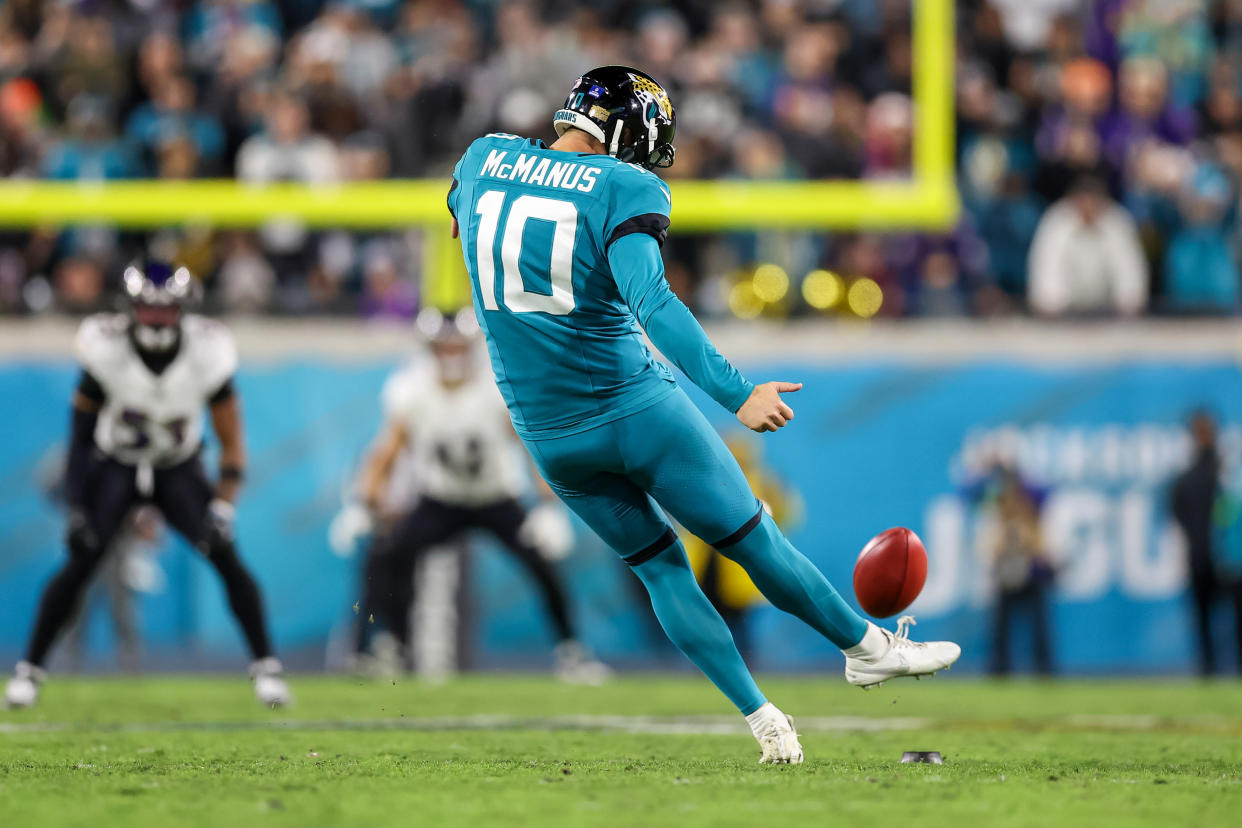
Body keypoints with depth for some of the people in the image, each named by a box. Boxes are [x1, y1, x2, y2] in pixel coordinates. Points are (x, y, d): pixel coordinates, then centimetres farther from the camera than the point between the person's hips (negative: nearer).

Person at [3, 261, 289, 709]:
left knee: (225, 556, -15)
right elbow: (81, 436, -13)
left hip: (178, 470, 1)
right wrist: (76, 508, -18)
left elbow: (232, 445, -12)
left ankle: (266, 667, -2)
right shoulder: (106, 350, -23)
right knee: (82, 561, -18)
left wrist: (222, 510, -23)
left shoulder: (207, 356, -20)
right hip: (115, 466, -1)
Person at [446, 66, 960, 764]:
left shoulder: (483, 158, 2)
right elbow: (650, 301, -29)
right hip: (635, 410, -6)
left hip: (547, 435, 6)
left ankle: (763, 720, 16)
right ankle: (866, 646, 29)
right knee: (754, 540, 12)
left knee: (660, 566, 18)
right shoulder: (623, 190, -16)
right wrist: (736, 393, -32)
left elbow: (460, 223, 24)